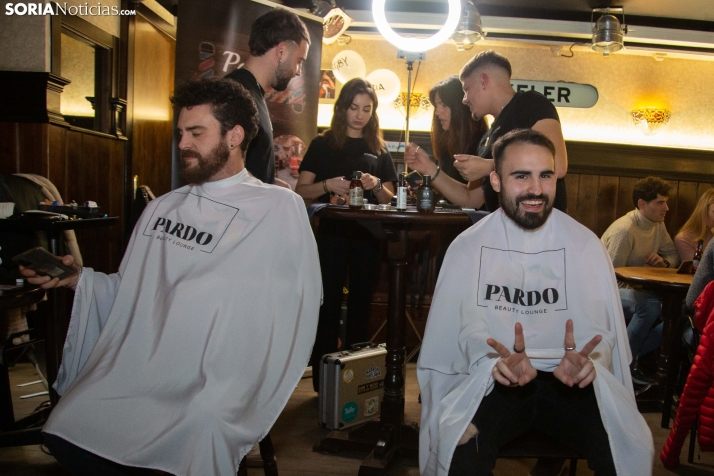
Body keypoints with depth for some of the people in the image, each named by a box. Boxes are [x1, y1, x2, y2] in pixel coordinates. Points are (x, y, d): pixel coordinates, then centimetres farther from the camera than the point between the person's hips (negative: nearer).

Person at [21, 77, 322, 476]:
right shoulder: (162, 208, 17)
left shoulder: (280, 209, -2)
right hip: (131, 369, 5)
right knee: (66, 435, -15)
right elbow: (132, 293, 19)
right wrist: (78, 278, 1)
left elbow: (288, 320, -6)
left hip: (211, 384, -4)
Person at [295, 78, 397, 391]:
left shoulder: (379, 150, 13)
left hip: (368, 236, 2)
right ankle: (323, 379, 6)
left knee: (360, 306, 8)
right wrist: (328, 185, -18)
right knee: (328, 306, -2)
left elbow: (389, 199, 12)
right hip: (331, 233, -2)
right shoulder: (322, 144, 7)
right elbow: (301, 191, 1)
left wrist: (375, 185, -10)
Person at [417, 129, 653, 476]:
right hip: (495, 381, -1)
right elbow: (468, 325, -7)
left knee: (632, 446, -21)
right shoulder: (469, 246, 0)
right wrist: (499, 362, -30)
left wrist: (587, 361, -28)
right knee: (462, 448, -29)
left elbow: (599, 328, -3)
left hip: (569, 381, 2)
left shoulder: (584, 244, 1)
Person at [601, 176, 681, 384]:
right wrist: (639, 288, -32)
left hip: (636, 289, 8)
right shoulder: (624, 230, -22)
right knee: (650, 305, -36)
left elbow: (674, 256, 14)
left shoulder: (658, 225, 4)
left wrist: (664, 261, -9)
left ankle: (633, 353, -6)